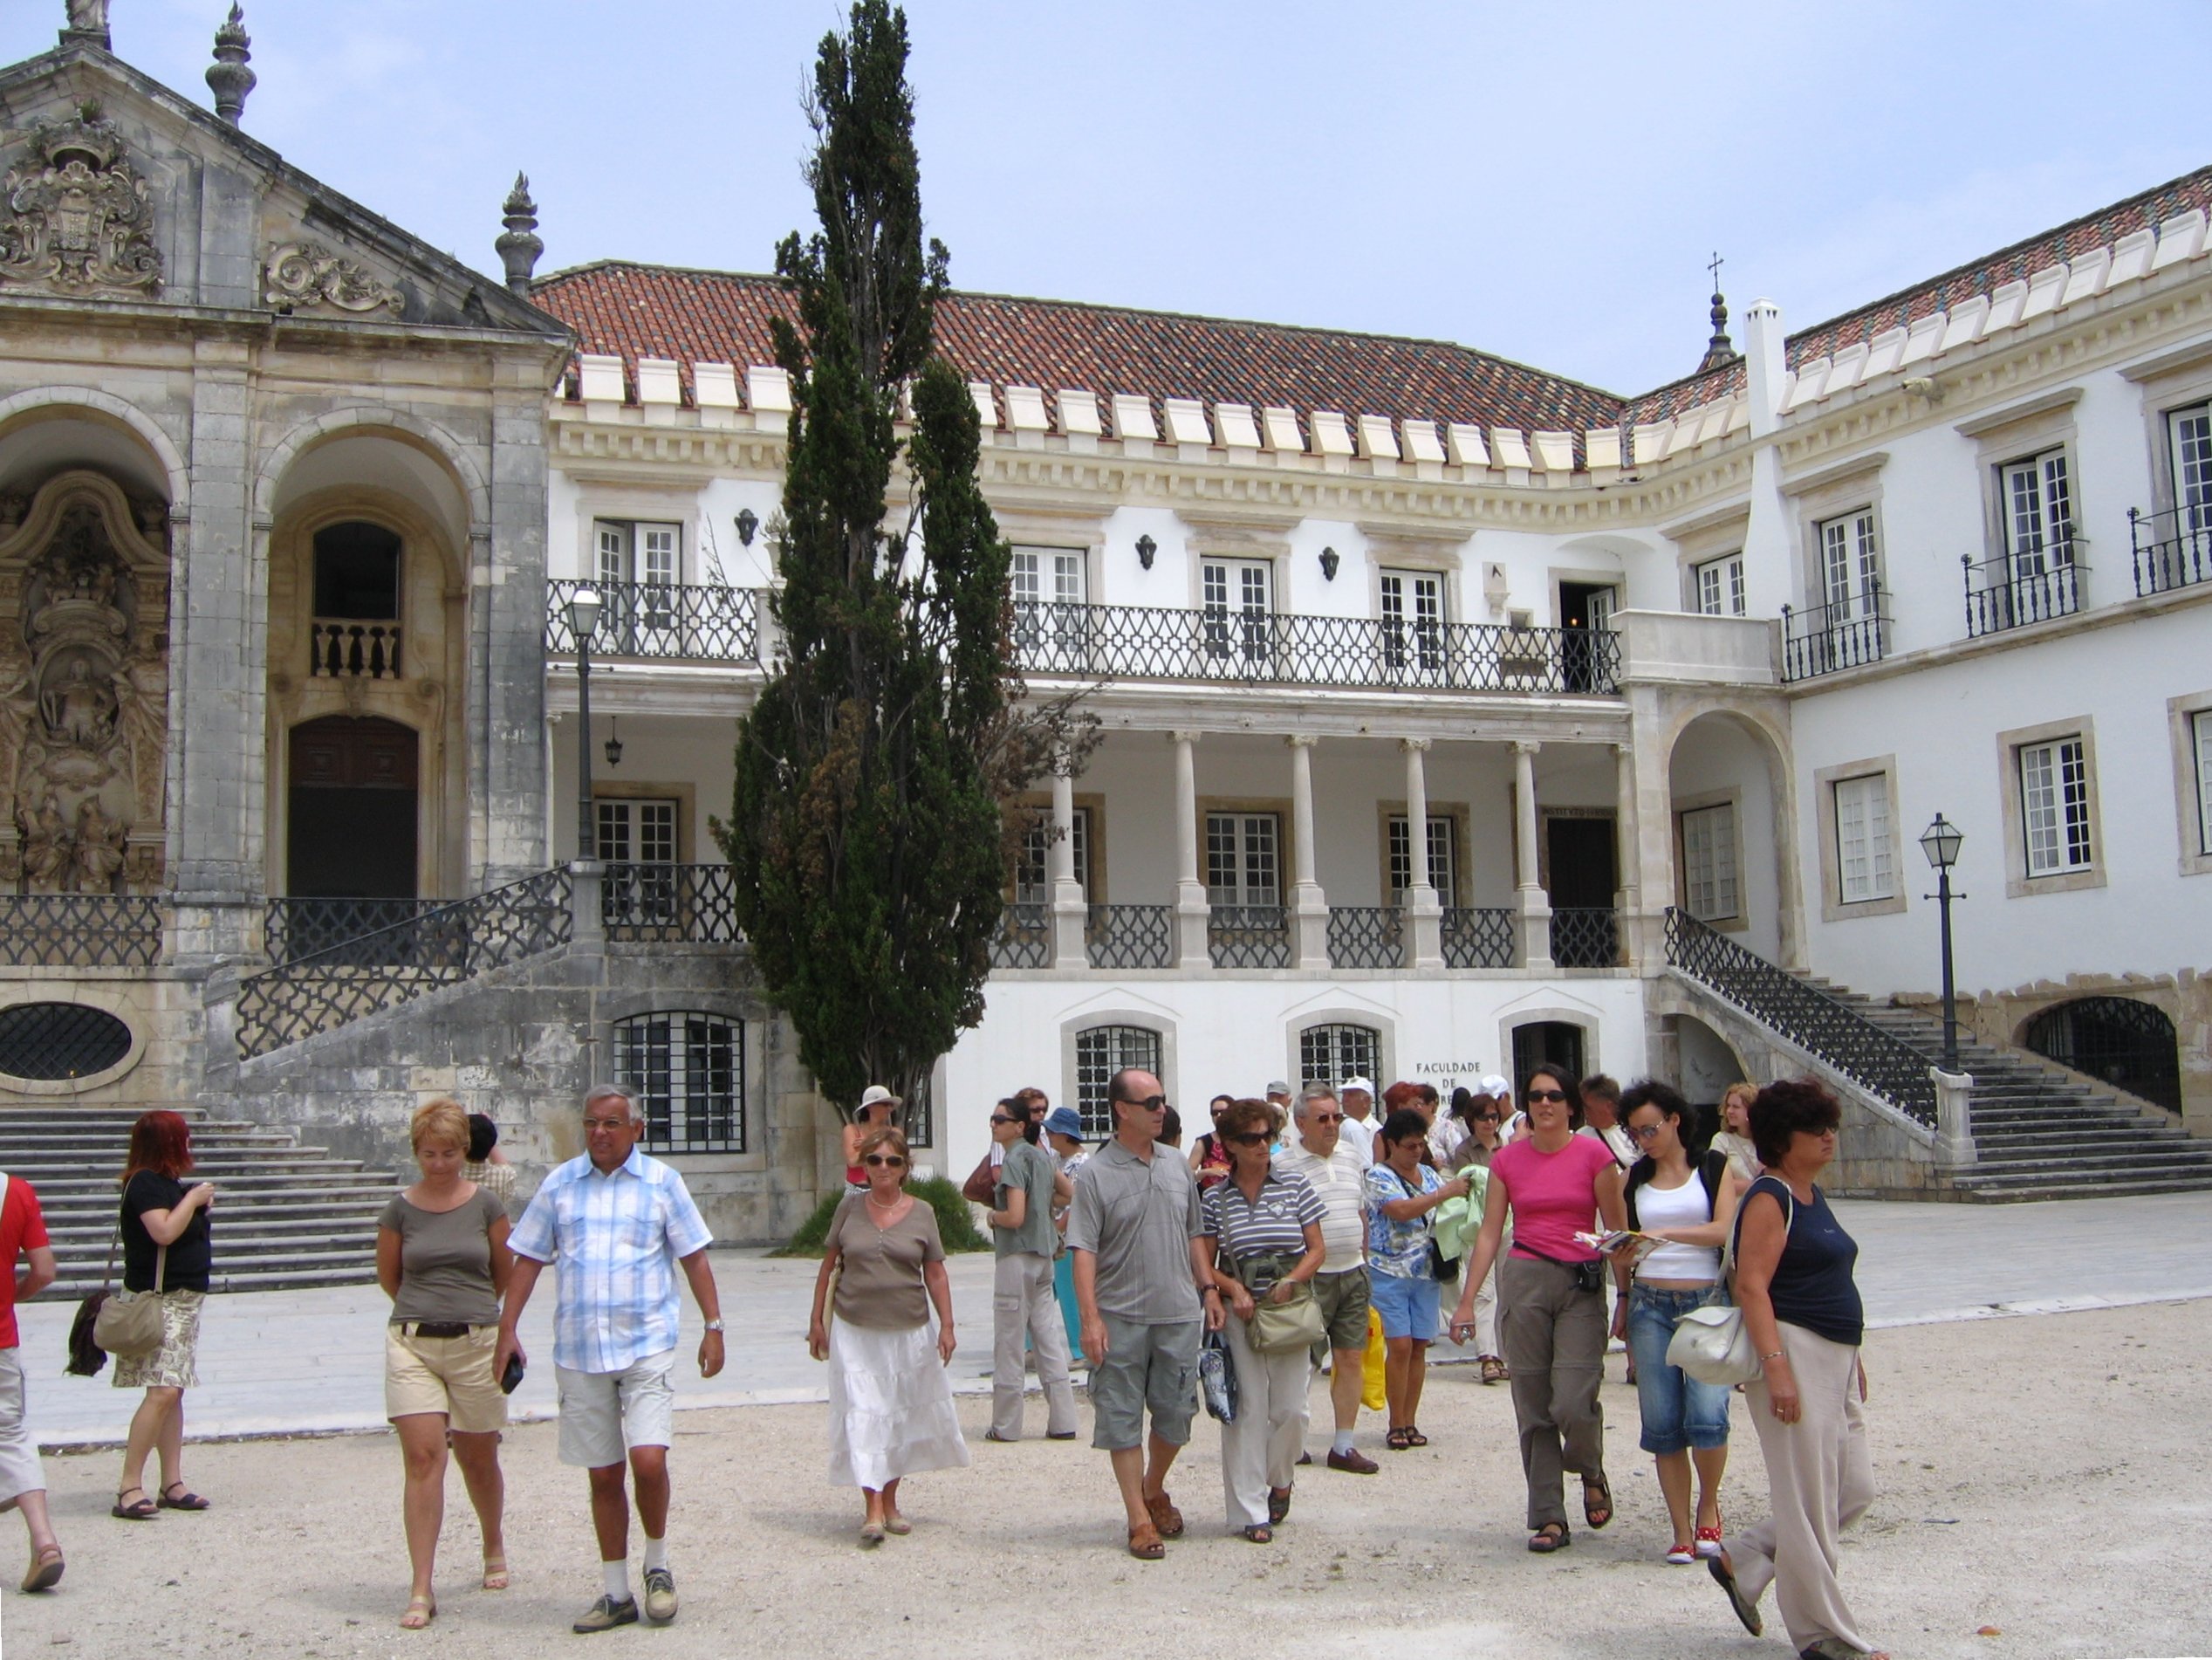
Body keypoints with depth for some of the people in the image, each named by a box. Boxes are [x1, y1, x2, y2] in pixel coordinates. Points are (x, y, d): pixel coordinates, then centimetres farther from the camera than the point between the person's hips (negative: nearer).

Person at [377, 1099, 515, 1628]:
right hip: (412, 1345, 0)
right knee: (422, 1457, -10)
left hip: (476, 1345, 0)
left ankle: (494, 1546, 39)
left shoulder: (486, 1205, 0)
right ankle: (421, 1590, -8)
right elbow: (388, 1276, 15)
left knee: (476, 1458, 13)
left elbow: (505, 1276, 12)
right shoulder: (401, 1209, 1)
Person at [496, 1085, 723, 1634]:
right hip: (578, 1352, 2)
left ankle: (657, 1567, 10)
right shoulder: (559, 1184, 7)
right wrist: (507, 1329, 5)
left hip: (646, 1346, -2)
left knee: (648, 1460, -15)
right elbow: (528, 1259, 11)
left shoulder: (662, 1182, 2)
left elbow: (693, 1258, 5)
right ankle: (617, 1594, 19)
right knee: (603, 1475, 8)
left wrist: (713, 1326, 0)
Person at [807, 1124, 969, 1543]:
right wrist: (817, 1320, 8)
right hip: (855, 1332, -1)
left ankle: (890, 1502, 24)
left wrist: (947, 1325, -2)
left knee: (901, 1417, 9)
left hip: (909, 1332, 1)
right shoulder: (850, 1207, 3)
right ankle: (873, 1510, -12)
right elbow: (829, 1266, 9)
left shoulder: (921, 1213, 3)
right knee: (863, 1414, -10)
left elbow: (935, 1275, 5)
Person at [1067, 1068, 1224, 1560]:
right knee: (1122, 1420, 1)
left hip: (1180, 1316, 4)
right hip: (1121, 1317, -4)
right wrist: (1090, 1317, -16)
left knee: (1176, 1413, 9)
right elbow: (1083, 1251, -10)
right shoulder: (1096, 1175, -6)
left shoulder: (1178, 1168, 10)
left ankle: (1154, 1491, 32)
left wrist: (1208, 1288, 11)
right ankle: (1139, 1519, 11)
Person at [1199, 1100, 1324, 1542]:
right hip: (1239, 1311, -1)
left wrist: (1290, 1282, -11)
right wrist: (1234, 1289, -12)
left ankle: (1279, 1480, 29)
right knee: (1247, 1409, -2)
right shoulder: (1215, 1198, 1)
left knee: (1290, 1408, 1)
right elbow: (1204, 1263, 5)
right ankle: (1251, 1511, 4)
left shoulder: (1294, 1186, 2)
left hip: (1291, 1308, 1)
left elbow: (1316, 1250, 4)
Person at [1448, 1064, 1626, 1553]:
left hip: (1582, 1284, -2)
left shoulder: (1594, 1155, -1)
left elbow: (1617, 1229, 1)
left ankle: (1591, 1473, 21)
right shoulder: (1507, 1160, 6)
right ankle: (1549, 1518, 11)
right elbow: (1490, 1232, 7)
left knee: (1573, 1403, -12)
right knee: (1533, 1408, 2)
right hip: (1524, 1279, 2)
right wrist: (1466, 1301, 3)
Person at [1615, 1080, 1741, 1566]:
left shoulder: (1713, 1167, 5)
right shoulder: (1634, 1178, 12)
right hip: (1650, 1304, 3)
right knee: (1662, 1423, -1)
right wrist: (1624, 1302, 3)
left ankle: (1709, 1504, 10)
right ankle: (1682, 1532, 7)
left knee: (1707, 1414, -15)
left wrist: (1667, 1233, -22)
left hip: (1707, 1302, -3)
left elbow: (1724, 1229, -8)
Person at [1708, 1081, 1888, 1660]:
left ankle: (1742, 1562, 23)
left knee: (1855, 1488, 12)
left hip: (1835, 1357, 10)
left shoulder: (1814, 1195, 16)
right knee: (1809, 1497, -2)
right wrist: (1776, 1367, -25)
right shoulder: (1768, 1200, -12)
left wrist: (1853, 1355, 23)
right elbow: (1752, 1286, -19)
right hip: (1794, 1351, -10)